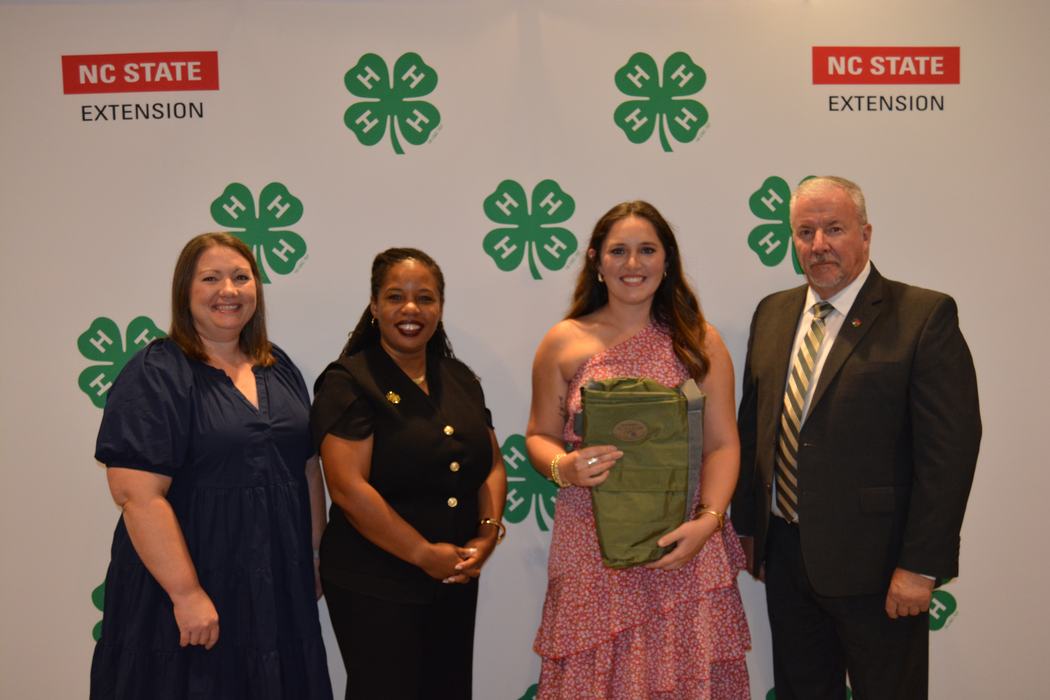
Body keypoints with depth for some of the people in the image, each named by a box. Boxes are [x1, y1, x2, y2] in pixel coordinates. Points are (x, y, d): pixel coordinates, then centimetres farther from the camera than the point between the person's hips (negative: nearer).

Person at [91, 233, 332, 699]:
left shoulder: (278, 367, 8)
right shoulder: (156, 374, -11)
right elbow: (138, 495, -19)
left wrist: (317, 552, 11)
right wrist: (187, 593, -21)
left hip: (278, 583, 6)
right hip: (198, 585, -6)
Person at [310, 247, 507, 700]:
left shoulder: (460, 378, 9)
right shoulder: (347, 383, -11)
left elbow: (492, 464, 10)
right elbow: (349, 488, -19)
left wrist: (488, 534, -6)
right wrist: (425, 554, -17)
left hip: (457, 581, 6)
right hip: (374, 589, -6)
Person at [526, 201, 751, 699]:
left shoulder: (700, 341, 4)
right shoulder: (563, 342, 3)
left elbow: (722, 444, 1)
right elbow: (539, 436, 7)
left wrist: (708, 518, -14)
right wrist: (563, 467, -14)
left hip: (685, 546, 1)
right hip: (592, 549, 0)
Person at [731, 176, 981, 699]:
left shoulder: (925, 316, -10)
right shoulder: (772, 313, 8)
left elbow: (950, 449, -14)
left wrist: (921, 566, -16)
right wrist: (746, 523, 11)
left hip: (873, 560, -5)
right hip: (784, 554, 5)